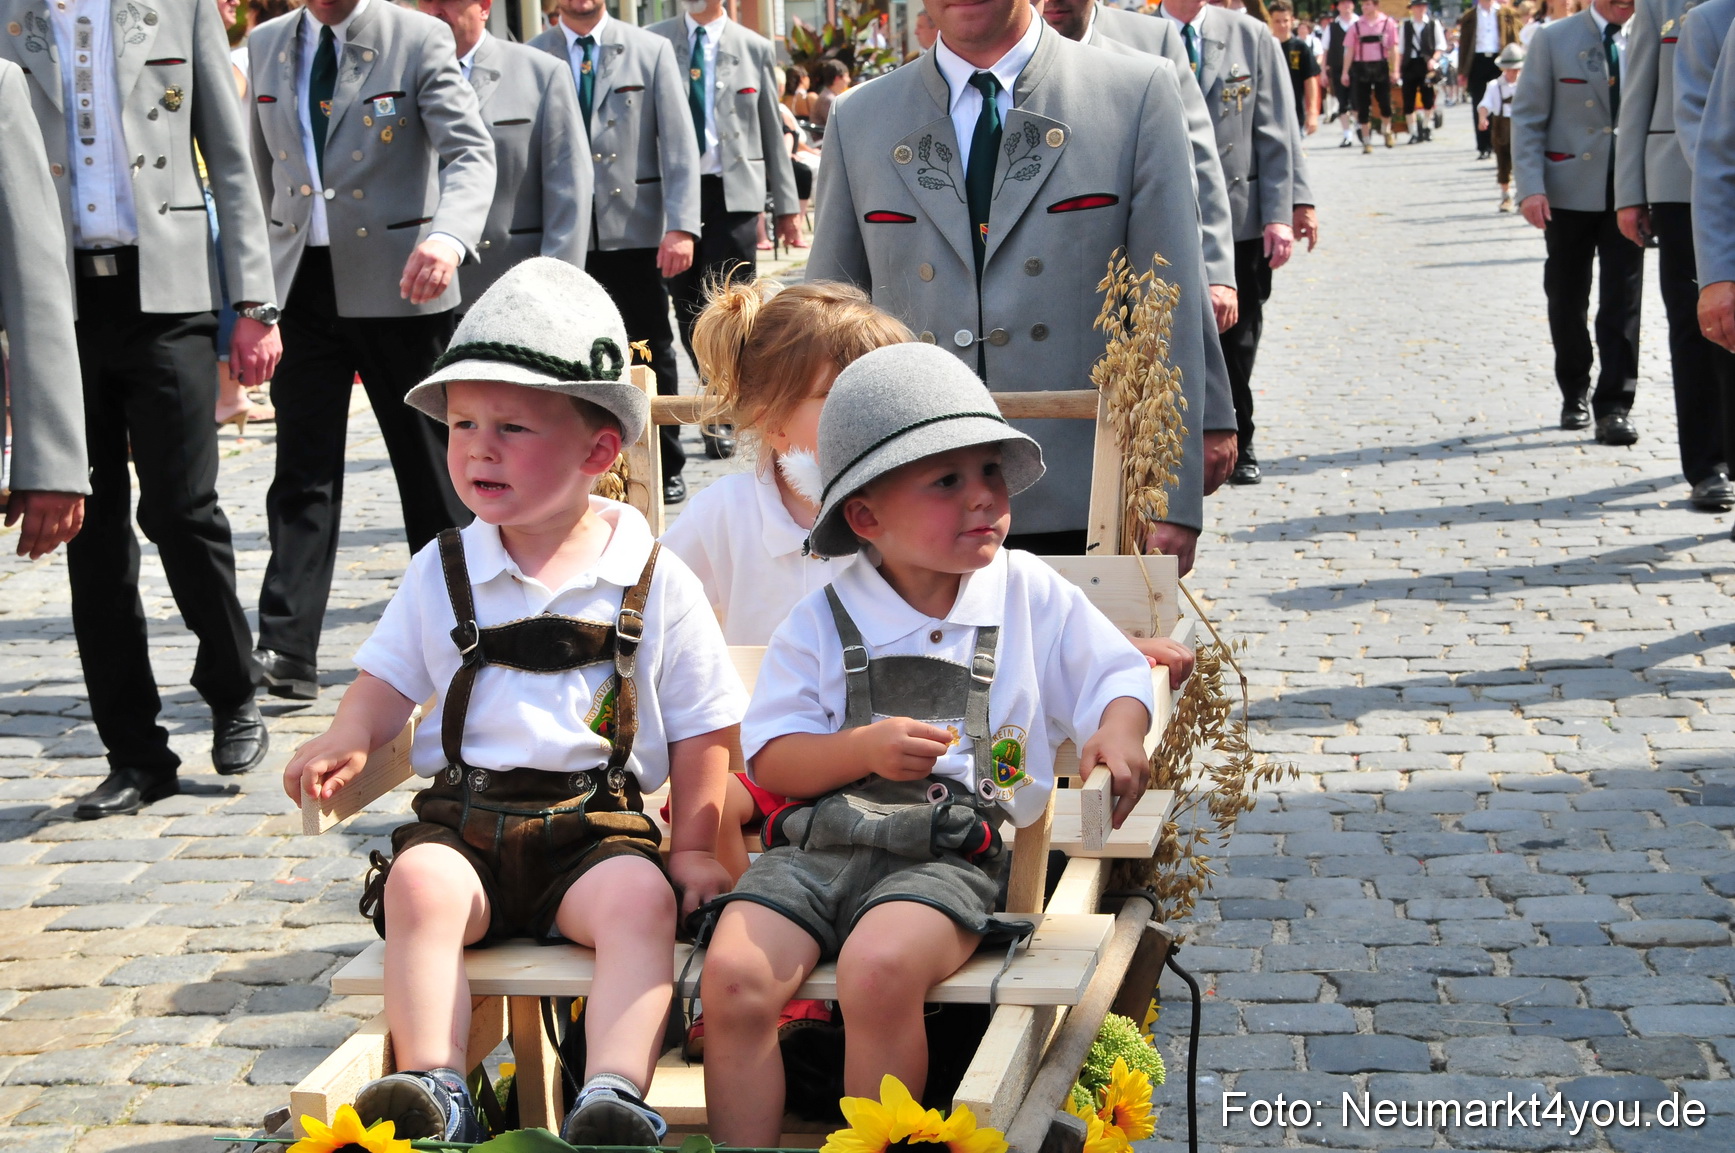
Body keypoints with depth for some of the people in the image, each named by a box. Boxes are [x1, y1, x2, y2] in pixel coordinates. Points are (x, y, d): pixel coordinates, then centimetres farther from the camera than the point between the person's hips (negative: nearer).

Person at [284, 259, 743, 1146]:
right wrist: (345, 740, -6)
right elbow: (387, 682, 16)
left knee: (640, 899, -31)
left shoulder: (656, 584, 4)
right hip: (462, 818, 2)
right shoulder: (442, 574, 11)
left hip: (600, 825, -2)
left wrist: (695, 849, 1)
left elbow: (702, 732, 8)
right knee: (418, 883, -28)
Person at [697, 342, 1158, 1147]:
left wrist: (1118, 733, -7)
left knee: (880, 969, -32)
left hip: (947, 855, -2)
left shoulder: (1031, 595, 10)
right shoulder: (821, 624, 7)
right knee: (734, 976, -23)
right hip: (818, 843, 2)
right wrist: (866, 748, -12)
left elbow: (1118, 673, 16)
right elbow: (769, 758, 5)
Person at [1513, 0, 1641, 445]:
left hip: (1628, 191, 0)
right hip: (1570, 191, 0)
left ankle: (1614, 407, -3)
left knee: (1622, 300, -5)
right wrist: (1530, 187, -12)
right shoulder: (1554, 40, 1)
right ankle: (1574, 394, 26)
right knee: (1567, 300, 9)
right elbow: (1527, 118, -1)